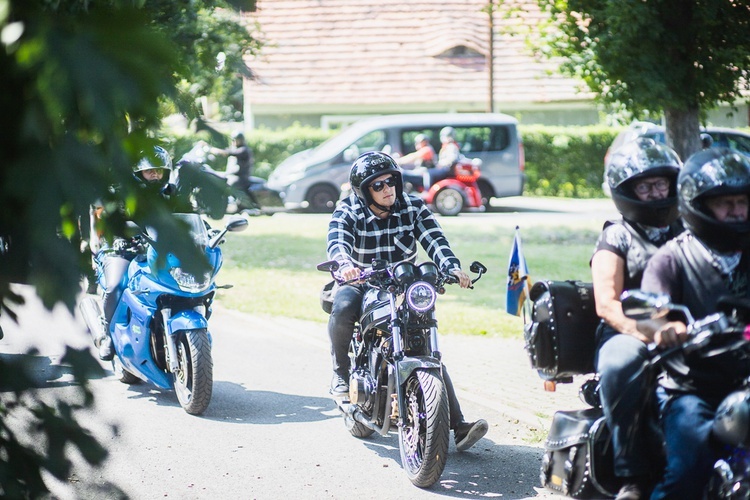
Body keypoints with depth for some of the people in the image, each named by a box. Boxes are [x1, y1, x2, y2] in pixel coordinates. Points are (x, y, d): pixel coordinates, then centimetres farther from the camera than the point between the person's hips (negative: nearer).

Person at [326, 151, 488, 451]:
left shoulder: (414, 208, -5)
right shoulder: (347, 213, -11)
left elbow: (434, 240, -19)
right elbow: (337, 242, -31)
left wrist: (452, 268, -40)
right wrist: (345, 265, -55)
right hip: (361, 284, -1)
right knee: (342, 311, -36)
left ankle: (456, 425, -16)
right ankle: (342, 374, -10)